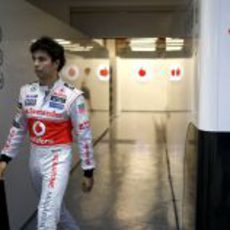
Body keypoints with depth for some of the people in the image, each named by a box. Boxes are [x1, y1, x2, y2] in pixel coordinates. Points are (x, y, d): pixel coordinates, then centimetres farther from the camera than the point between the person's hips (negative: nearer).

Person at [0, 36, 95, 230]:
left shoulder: (72, 96, -14)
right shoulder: (27, 92, 1)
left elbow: (84, 135, -10)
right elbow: (18, 128, 11)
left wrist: (88, 171, -6)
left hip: (58, 158, -6)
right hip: (35, 157, 6)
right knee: (54, 205, 23)